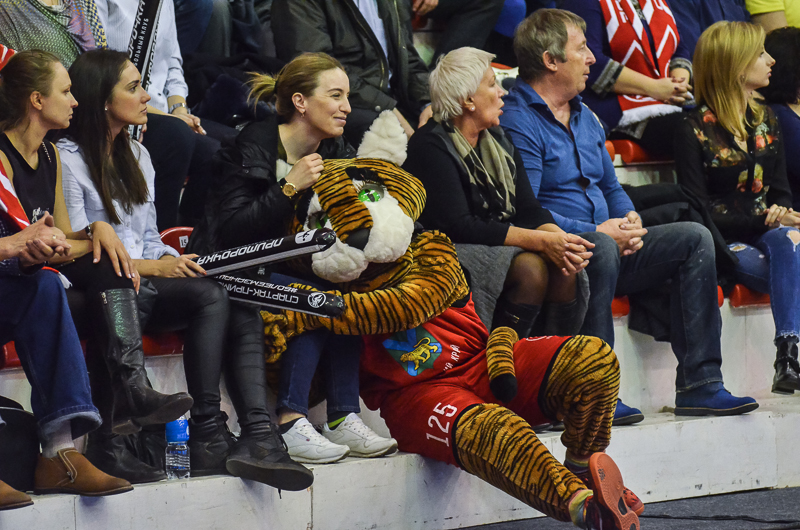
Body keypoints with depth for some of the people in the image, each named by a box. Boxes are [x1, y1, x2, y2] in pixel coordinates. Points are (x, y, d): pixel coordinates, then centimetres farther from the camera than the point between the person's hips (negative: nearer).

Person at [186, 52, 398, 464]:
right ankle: (289, 422, -34)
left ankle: (343, 418, -24)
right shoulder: (254, 146, -14)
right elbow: (231, 231, -22)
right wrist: (289, 188, -25)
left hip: (292, 269, 7)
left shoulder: (336, 152, 6)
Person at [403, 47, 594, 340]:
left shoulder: (499, 142, 15)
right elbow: (458, 226, -21)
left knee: (564, 264, -19)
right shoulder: (431, 147, -11)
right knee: (529, 266, -30)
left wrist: (560, 238, -17)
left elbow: (529, 211, 8)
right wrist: (541, 241, -26)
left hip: (499, 247, 7)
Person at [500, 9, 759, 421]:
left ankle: (699, 384, -13)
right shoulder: (516, 121, -11)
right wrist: (600, 232, -19)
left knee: (693, 238, -5)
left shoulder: (584, 117, 21)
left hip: (606, 248, 9)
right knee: (600, 248, -39)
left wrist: (629, 220, 3)